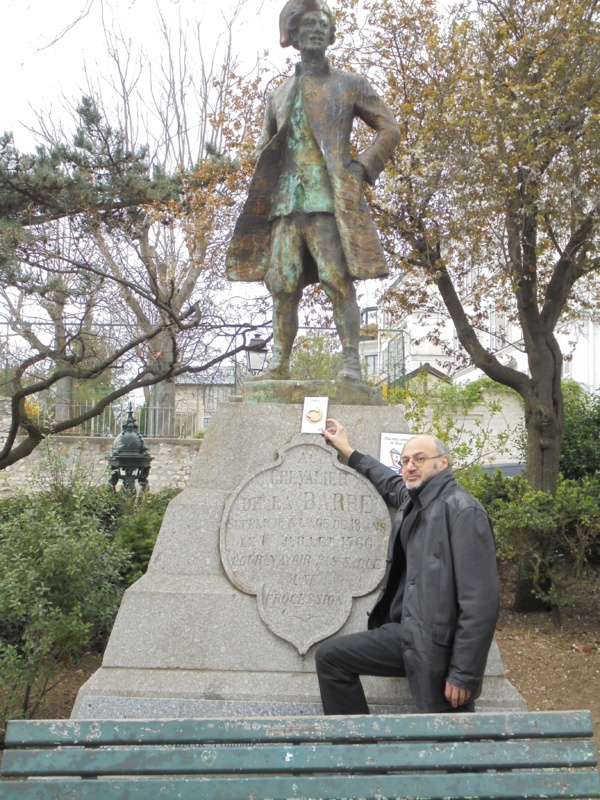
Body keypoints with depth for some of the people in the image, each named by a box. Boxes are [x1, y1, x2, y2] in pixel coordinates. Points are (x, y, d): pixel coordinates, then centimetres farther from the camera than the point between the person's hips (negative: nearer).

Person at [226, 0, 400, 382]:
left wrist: (363, 167, -4)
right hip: (286, 203, 4)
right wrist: (265, 187, 12)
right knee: (282, 286, 0)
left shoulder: (350, 85, 12)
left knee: (340, 282, -11)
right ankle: (279, 364, 6)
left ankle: (351, 362, -10)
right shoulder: (280, 95, 22)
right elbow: (265, 146, 30)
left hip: (332, 201, -4)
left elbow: (389, 129, 10)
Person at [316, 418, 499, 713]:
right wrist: (349, 452, 44)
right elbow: (391, 484, 37)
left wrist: (464, 675, -19)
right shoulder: (414, 502, 10)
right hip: (406, 634, 8)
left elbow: (480, 602, -20)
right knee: (330, 657, 8)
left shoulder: (462, 509, -16)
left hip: (439, 647, -8)